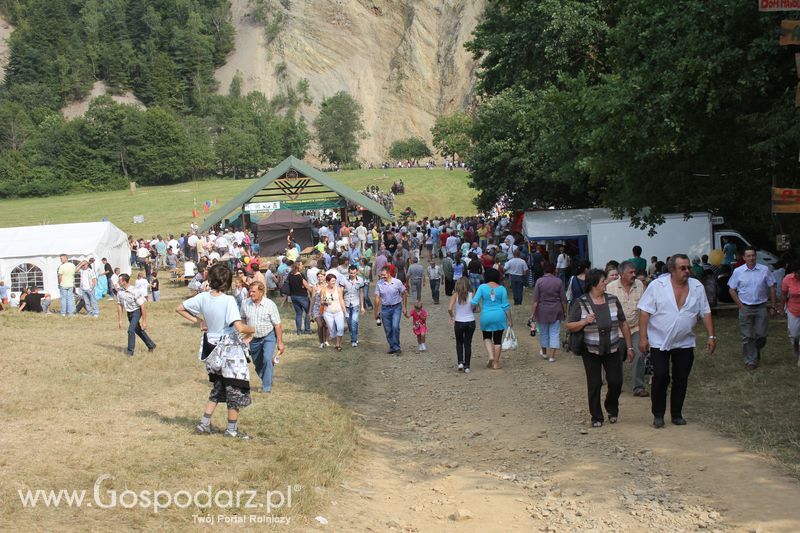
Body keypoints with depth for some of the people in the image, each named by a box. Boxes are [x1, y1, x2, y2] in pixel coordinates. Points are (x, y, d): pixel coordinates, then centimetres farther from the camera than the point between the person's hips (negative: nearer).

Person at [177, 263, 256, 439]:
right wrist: (252, 329, -9)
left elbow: (179, 309, 6)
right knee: (236, 388, 9)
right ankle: (232, 429, 16)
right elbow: (239, 327, -30)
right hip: (229, 348, -6)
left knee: (219, 386, 22)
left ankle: (204, 424, 21)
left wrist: (198, 321, 10)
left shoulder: (203, 297, -5)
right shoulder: (228, 300, -22)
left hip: (212, 347, 6)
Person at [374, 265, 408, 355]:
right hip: (385, 308, 2)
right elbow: (377, 298, 2)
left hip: (396, 307, -2)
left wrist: (404, 307, 2)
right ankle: (392, 347, 21)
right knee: (388, 330, 6)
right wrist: (376, 312, 3)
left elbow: (404, 294, 5)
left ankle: (396, 347, -7)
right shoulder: (379, 283, -3)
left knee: (395, 326, -17)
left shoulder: (397, 282, -7)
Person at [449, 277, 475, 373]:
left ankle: (460, 362, 7)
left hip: (459, 322, 0)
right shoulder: (471, 295, -8)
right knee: (468, 344, 12)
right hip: (470, 322, 1)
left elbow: (450, 309, -18)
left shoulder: (455, 295, -10)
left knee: (459, 343, 21)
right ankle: (467, 366, 13)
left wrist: (452, 316, 1)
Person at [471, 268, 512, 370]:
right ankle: (496, 363, 13)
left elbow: (474, 302, -11)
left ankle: (491, 356, -1)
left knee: (487, 337, 20)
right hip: (499, 316, 1)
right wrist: (510, 320, 4)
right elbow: (506, 306, -2)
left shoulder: (482, 287, -6)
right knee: (498, 340, 9)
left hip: (486, 316, 0)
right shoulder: (501, 289, -3)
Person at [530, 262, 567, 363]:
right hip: (556, 311, 0)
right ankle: (552, 356, 2)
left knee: (543, 332, 15)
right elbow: (563, 299, -1)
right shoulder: (558, 281, -4)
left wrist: (532, 313, -6)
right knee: (555, 333, 5)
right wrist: (565, 311, 10)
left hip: (542, 311, 0)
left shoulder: (539, 281, -8)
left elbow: (535, 300, -10)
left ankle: (544, 352, 32)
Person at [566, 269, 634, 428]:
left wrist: (629, 347, 5)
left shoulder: (613, 300, 0)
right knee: (594, 385, 2)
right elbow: (570, 326, -7)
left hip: (612, 350, 2)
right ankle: (596, 417, 16)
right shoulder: (580, 303, -8)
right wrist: (584, 322, -25)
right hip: (591, 351, -2)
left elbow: (623, 325, 6)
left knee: (616, 382, 0)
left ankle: (612, 409, 27)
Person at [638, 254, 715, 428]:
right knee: (661, 377, -5)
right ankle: (658, 415, 9)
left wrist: (711, 336, 0)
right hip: (659, 342, -3)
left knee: (681, 379, 7)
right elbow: (645, 312, -9)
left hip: (685, 343, 3)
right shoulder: (657, 286, -10)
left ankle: (677, 414, 19)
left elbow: (706, 313, 7)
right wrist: (643, 337, -13)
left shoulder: (697, 287, 1)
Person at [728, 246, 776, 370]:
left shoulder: (764, 270, -1)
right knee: (747, 336, 2)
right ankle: (750, 361, 11)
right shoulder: (738, 271, -1)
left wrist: (772, 306, 1)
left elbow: (772, 288, 4)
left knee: (761, 335, 3)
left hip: (761, 308, 0)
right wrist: (740, 305, -3)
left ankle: (756, 351, 32)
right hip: (745, 308, 0)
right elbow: (732, 290, 4)